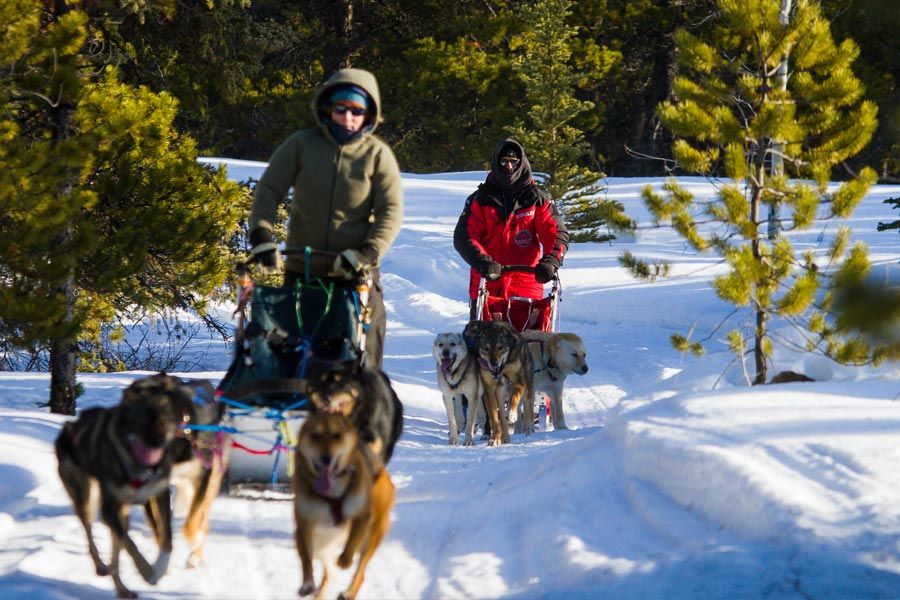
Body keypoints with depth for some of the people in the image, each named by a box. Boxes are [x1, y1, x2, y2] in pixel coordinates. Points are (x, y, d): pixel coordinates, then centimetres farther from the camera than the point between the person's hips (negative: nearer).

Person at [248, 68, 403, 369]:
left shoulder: (377, 154, 1)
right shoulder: (301, 144, 2)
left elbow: (391, 210, -4)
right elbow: (268, 189, 2)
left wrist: (369, 251, -19)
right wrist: (261, 234, -14)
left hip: (355, 275, -1)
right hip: (301, 270, 1)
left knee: (362, 360, -1)